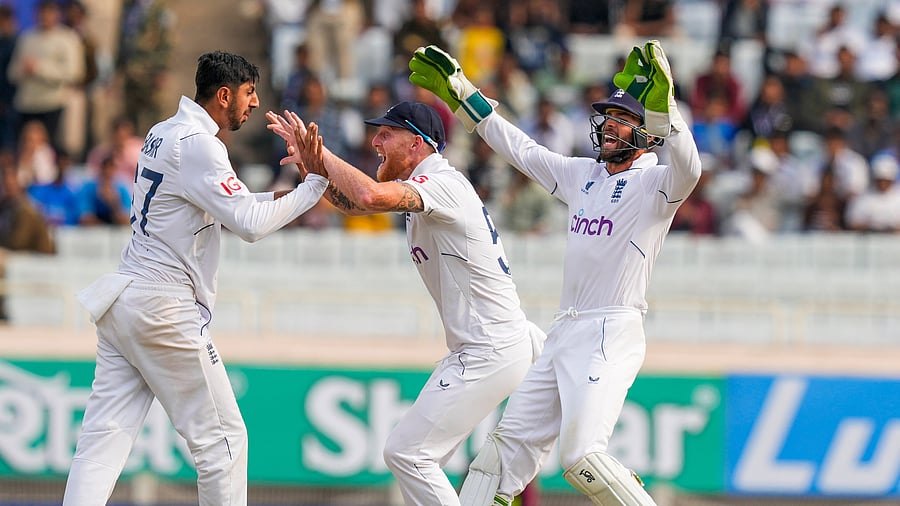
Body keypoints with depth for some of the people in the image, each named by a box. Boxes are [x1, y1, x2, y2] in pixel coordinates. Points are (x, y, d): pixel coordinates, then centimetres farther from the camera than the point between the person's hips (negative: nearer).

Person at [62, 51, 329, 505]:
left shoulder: (162, 133, 16)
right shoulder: (197, 144, -13)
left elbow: (217, 206, 26)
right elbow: (250, 225, -20)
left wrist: (273, 199, 12)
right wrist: (314, 185, -13)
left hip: (123, 297, 9)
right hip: (164, 308, -9)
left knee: (105, 437, 2)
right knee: (222, 437, 1)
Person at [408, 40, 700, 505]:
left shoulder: (653, 184, -7)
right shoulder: (582, 175, 16)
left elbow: (688, 169, -29)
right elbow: (518, 147, 24)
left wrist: (660, 105, -43)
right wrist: (456, 90, 24)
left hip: (611, 334, -8)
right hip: (563, 334, 8)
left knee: (582, 457, -21)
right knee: (510, 444, 9)